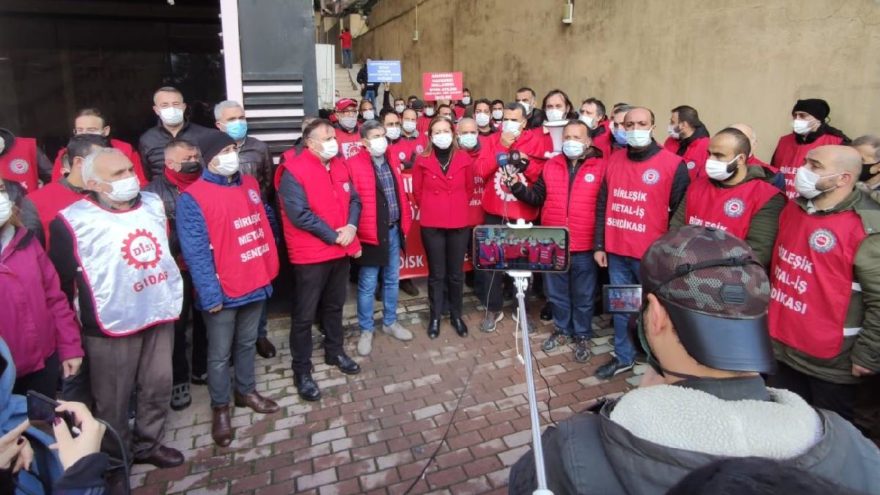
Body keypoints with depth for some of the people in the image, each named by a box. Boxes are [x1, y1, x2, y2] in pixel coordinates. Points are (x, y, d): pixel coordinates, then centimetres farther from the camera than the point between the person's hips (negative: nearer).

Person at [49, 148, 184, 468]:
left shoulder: (153, 204, 5)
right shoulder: (73, 222, -14)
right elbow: (60, 282, -8)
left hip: (160, 315, 6)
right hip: (111, 327, -5)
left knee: (158, 386, 16)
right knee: (113, 399, 10)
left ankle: (148, 444, 37)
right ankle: (115, 459, 33)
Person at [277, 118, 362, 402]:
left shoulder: (340, 167, 8)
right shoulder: (294, 171, -15)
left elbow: (354, 200, 9)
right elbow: (300, 214, -21)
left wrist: (351, 227, -11)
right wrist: (333, 236, -17)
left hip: (341, 251, 7)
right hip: (310, 255, -7)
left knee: (334, 306, 21)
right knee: (305, 315, 4)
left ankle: (334, 352, 40)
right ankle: (302, 371, 17)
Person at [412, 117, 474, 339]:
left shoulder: (465, 159, 1)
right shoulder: (422, 160, -2)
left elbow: (469, 188, 12)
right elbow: (417, 191, 7)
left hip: (459, 223, 1)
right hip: (431, 224, -1)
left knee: (456, 273, 9)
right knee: (436, 273, 7)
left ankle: (456, 315, 26)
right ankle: (435, 317, 21)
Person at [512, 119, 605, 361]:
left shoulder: (601, 167, -6)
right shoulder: (551, 165, 6)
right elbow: (536, 197, 7)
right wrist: (517, 186, -10)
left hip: (585, 246, -3)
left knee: (583, 295, 11)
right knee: (556, 292, 16)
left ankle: (582, 336, 29)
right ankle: (562, 330, 36)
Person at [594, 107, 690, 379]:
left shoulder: (674, 165, -8)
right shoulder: (614, 160, 7)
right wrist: (599, 245, 8)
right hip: (616, 251, 5)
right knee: (620, 306, 15)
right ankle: (623, 357, 31)